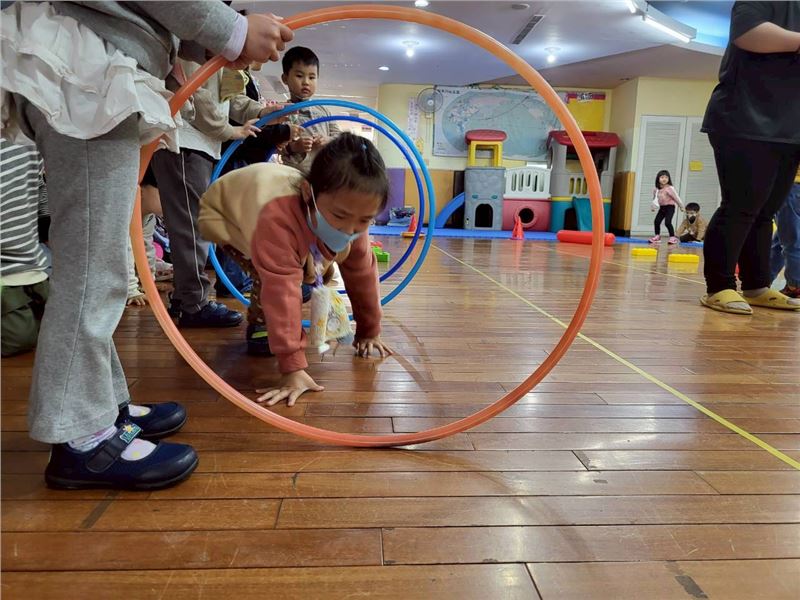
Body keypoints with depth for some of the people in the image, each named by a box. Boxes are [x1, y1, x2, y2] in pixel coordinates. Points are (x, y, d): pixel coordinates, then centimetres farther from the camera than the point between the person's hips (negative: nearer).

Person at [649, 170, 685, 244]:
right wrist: (654, 206, 8)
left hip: (670, 207, -6)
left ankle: (672, 237, -6)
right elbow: (655, 198, 15)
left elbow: (676, 197, -12)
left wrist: (681, 206, -6)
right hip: (662, 207, 6)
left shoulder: (669, 188, -19)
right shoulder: (656, 189, -1)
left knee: (667, 222, -17)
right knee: (656, 221, 4)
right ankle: (657, 236, 22)